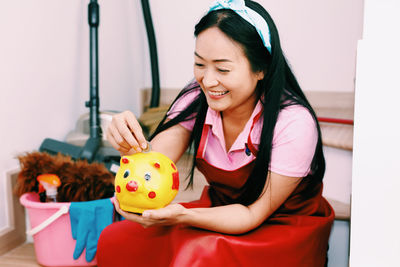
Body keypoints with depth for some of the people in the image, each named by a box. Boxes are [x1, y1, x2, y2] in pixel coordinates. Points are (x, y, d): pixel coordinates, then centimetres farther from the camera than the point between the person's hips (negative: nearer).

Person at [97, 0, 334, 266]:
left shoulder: (293, 123, -25)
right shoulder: (197, 97, -11)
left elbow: (255, 214, -21)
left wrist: (183, 216, -37)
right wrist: (132, 145, -42)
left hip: (285, 226, -4)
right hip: (221, 211, 5)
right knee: (114, 241, -12)